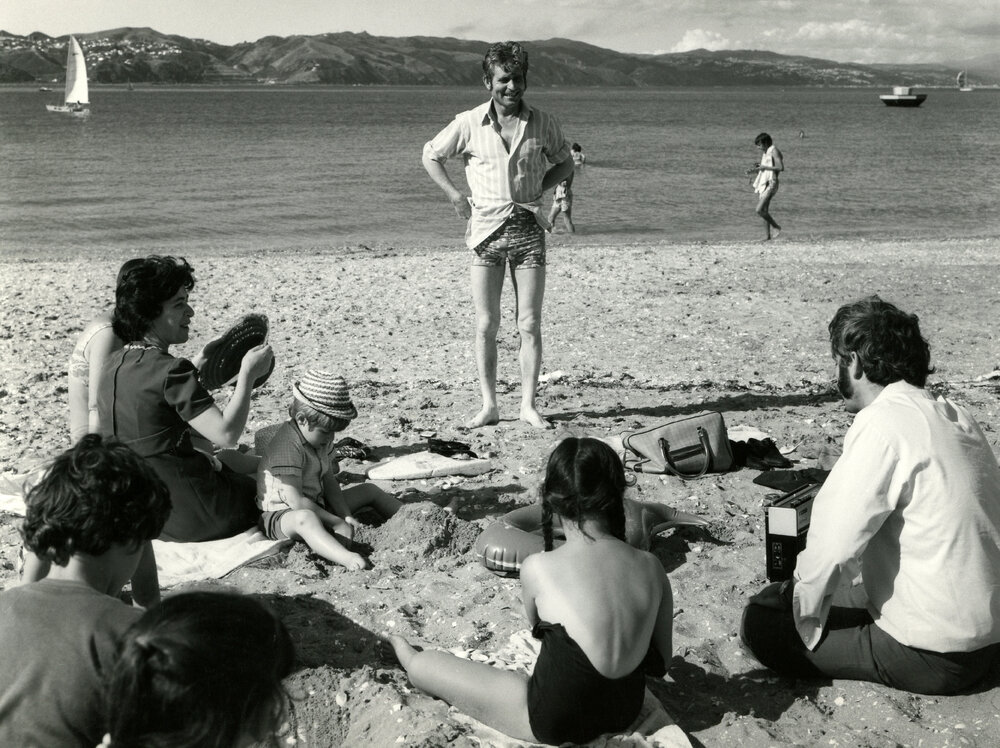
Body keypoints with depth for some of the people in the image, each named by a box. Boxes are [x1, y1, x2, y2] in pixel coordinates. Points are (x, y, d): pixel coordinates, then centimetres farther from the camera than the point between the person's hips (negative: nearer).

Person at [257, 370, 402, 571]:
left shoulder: (321, 439, 4)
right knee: (304, 518, -46)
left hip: (316, 507, 10)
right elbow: (296, 502, -29)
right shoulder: (287, 447, -26)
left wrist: (346, 516, -8)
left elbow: (329, 481, 7)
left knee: (370, 490, 12)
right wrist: (336, 522, -24)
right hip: (281, 515, -10)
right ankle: (347, 558, -68)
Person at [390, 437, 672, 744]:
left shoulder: (537, 568, -20)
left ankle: (413, 660, 50)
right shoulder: (650, 566, -12)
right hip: (627, 711, 4)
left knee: (422, 665, 16)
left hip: (555, 721, -4)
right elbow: (660, 659, 0)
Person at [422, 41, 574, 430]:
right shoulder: (469, 123, 0)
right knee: (486, 325, 1)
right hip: (486, 227, 0)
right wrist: (455, 196, 4)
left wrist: (536, 190, 4)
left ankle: (528, 405, 8)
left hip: (528, 227, 0)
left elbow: (564, 163, 18)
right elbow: (431, 155, 14)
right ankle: (489, 405, 10)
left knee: (529, 325, 0)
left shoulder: (542, 124, 2)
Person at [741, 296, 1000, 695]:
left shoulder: (883, 424, -20)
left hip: (933, 656, -8)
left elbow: (831, 548, -22)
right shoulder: (953, 414, 6)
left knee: (762, 622, -4)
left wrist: (802, 613, -5)